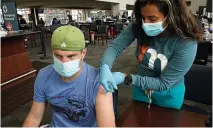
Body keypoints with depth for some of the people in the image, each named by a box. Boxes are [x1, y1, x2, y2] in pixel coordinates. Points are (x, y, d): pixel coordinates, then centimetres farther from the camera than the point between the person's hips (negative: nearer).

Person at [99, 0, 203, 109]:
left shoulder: (186, 43, -31)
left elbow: (163, 83, -28)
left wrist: (125, 78, -35)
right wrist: (105, 67, -44)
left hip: (168, 95, -2)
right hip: (141, 89, 3)